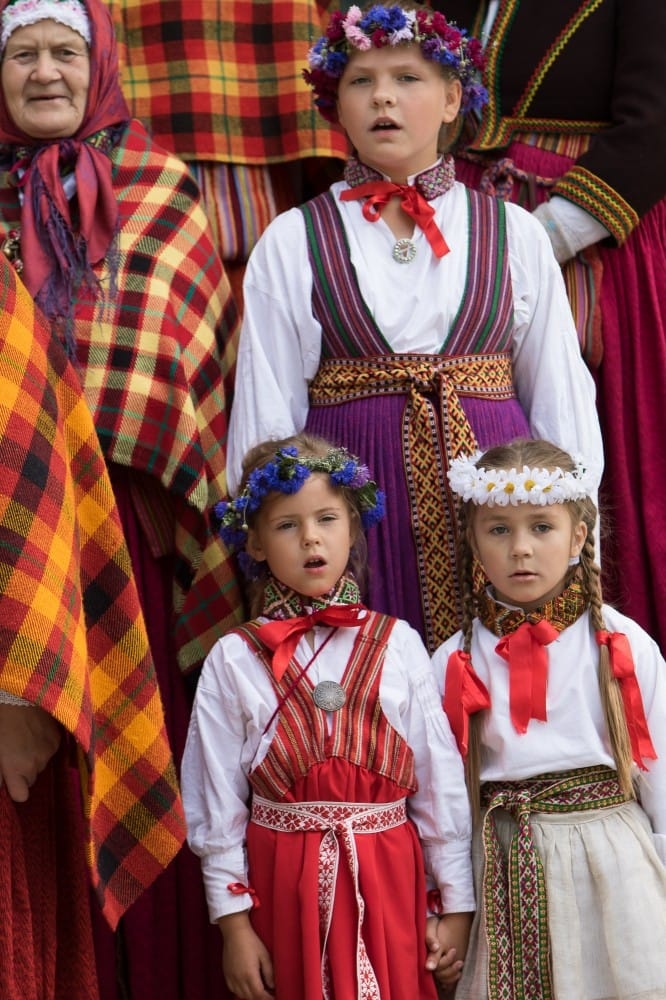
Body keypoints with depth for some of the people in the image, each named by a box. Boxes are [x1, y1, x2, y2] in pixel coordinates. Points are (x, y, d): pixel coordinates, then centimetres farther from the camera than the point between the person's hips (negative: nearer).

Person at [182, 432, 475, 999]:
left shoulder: (397, 645, 0)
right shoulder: (235, 660, -1)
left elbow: (441, 780, 2)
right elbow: (216, 799, 0)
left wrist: (456, 906, 2)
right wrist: (234, 921, -1)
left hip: (389, 881, 1)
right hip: (283, 882, 0)